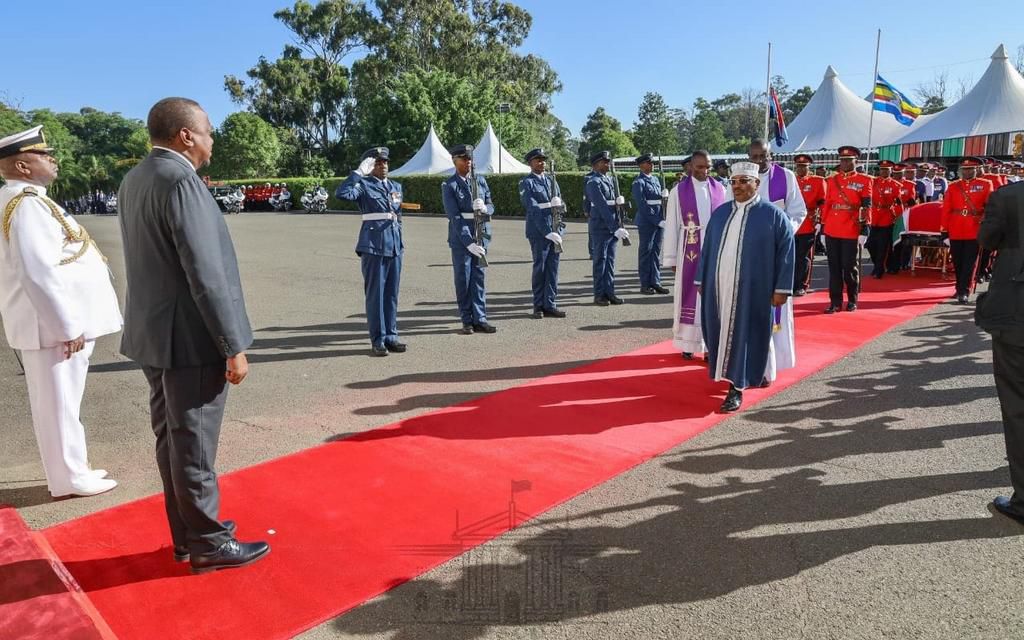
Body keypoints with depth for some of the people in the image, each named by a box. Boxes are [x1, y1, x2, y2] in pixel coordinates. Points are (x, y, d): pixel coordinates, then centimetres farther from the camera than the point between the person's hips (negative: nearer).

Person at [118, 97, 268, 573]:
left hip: (154, 335, 9)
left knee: (172, 441, 17)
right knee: (193, 446, 3)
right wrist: (233, 346, -19)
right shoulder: (181, 181, -19)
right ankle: (209, 543, 17)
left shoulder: (134, 180, 11)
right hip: (189, 338, -9)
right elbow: (205, 273, -22)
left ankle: (186, 534, 30)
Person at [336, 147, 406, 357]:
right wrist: (358, 172, -17)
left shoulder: (396, 186, 16)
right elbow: (342, 194, -21)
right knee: (375, 293, 0)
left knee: (392, 293, 9)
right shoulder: (363, 185, -2)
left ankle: (391, 336, 18)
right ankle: (378, 341, 7)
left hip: (395, 245, 6)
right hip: (374, 245, -6)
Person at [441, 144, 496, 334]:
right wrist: (469, 242, -23)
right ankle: (467, 322, 12)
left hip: (481, 235, 4)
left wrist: (484, 208, -17)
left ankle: (480, 319, 12)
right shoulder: (448, 186, -6)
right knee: (463, 279, 4)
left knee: (478, 278, 7)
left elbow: (491, 207, 9)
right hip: (460, 238, -4)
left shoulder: (480, 180, 8)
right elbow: (455, 217, -14)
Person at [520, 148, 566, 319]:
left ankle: (550, 305, 14)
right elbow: (533, 209, -14)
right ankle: (539, 306, 12)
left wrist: (559, 204, -11)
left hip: (555, 230, 6)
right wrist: (547, 232, -20)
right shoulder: (526, 183, -4)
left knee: (553, 267, 6)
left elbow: (561, 204, 15)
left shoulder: (551, 180, 16)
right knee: (540, 268, 1)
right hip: (538, 232, -6)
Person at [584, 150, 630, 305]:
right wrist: (616, 228, -23)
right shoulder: (593, 182, -13)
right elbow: (602, 207, -19)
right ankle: (599, 295, 9)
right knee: (600, 261, 1)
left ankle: (609, 293, 16)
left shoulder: (609, 179, 14)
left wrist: (619, 201, -5)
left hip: (612, 227, 7)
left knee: (610, 260, 10)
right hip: (600, 227, -7)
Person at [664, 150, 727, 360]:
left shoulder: (720, 189, 4)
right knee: (689, 296, 5)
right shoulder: (678, 190, -2)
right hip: (690, 251, -2)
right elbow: (672, 225, -1)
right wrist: (671, 257, -2)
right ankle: (688, 344, 15)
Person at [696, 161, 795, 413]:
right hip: (719, 288, 4)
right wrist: (701, 280, 13)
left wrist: (781, 289, -9)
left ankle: (736, 388, 8)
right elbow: (707, 248, 14)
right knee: (721, 333, 12)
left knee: (744, 335, 0)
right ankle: (729, 374, 33)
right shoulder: (720, 213, 10)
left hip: (753, 290, -4)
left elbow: (786, 252, -5)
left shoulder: (773, 215, -3)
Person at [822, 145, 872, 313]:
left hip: (851, 232, -4)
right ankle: (835, 302, 11)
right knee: (834, 267, 5)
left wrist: (864, 230, -10)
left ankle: (852, 300, 18)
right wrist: (823, 227, 10)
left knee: (849, 267, 3)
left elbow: (866, 206, -3)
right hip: (832, 231, 4)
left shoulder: (863, 180, 1)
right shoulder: (832, 180, 12)